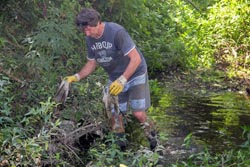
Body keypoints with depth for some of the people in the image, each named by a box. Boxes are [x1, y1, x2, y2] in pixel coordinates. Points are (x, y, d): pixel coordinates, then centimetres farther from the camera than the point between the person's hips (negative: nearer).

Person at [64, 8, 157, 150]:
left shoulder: (117, 32, -28)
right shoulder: (90, 39, -6)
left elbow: (136, 58, -29)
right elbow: (92, 63, 8)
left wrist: (122, 80, -36)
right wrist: (77, 77, -9)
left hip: (134, 75, -6)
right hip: (115, 79, 6)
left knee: (138, 113, -13)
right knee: (115, 116, 1)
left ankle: (151, 134, 18)